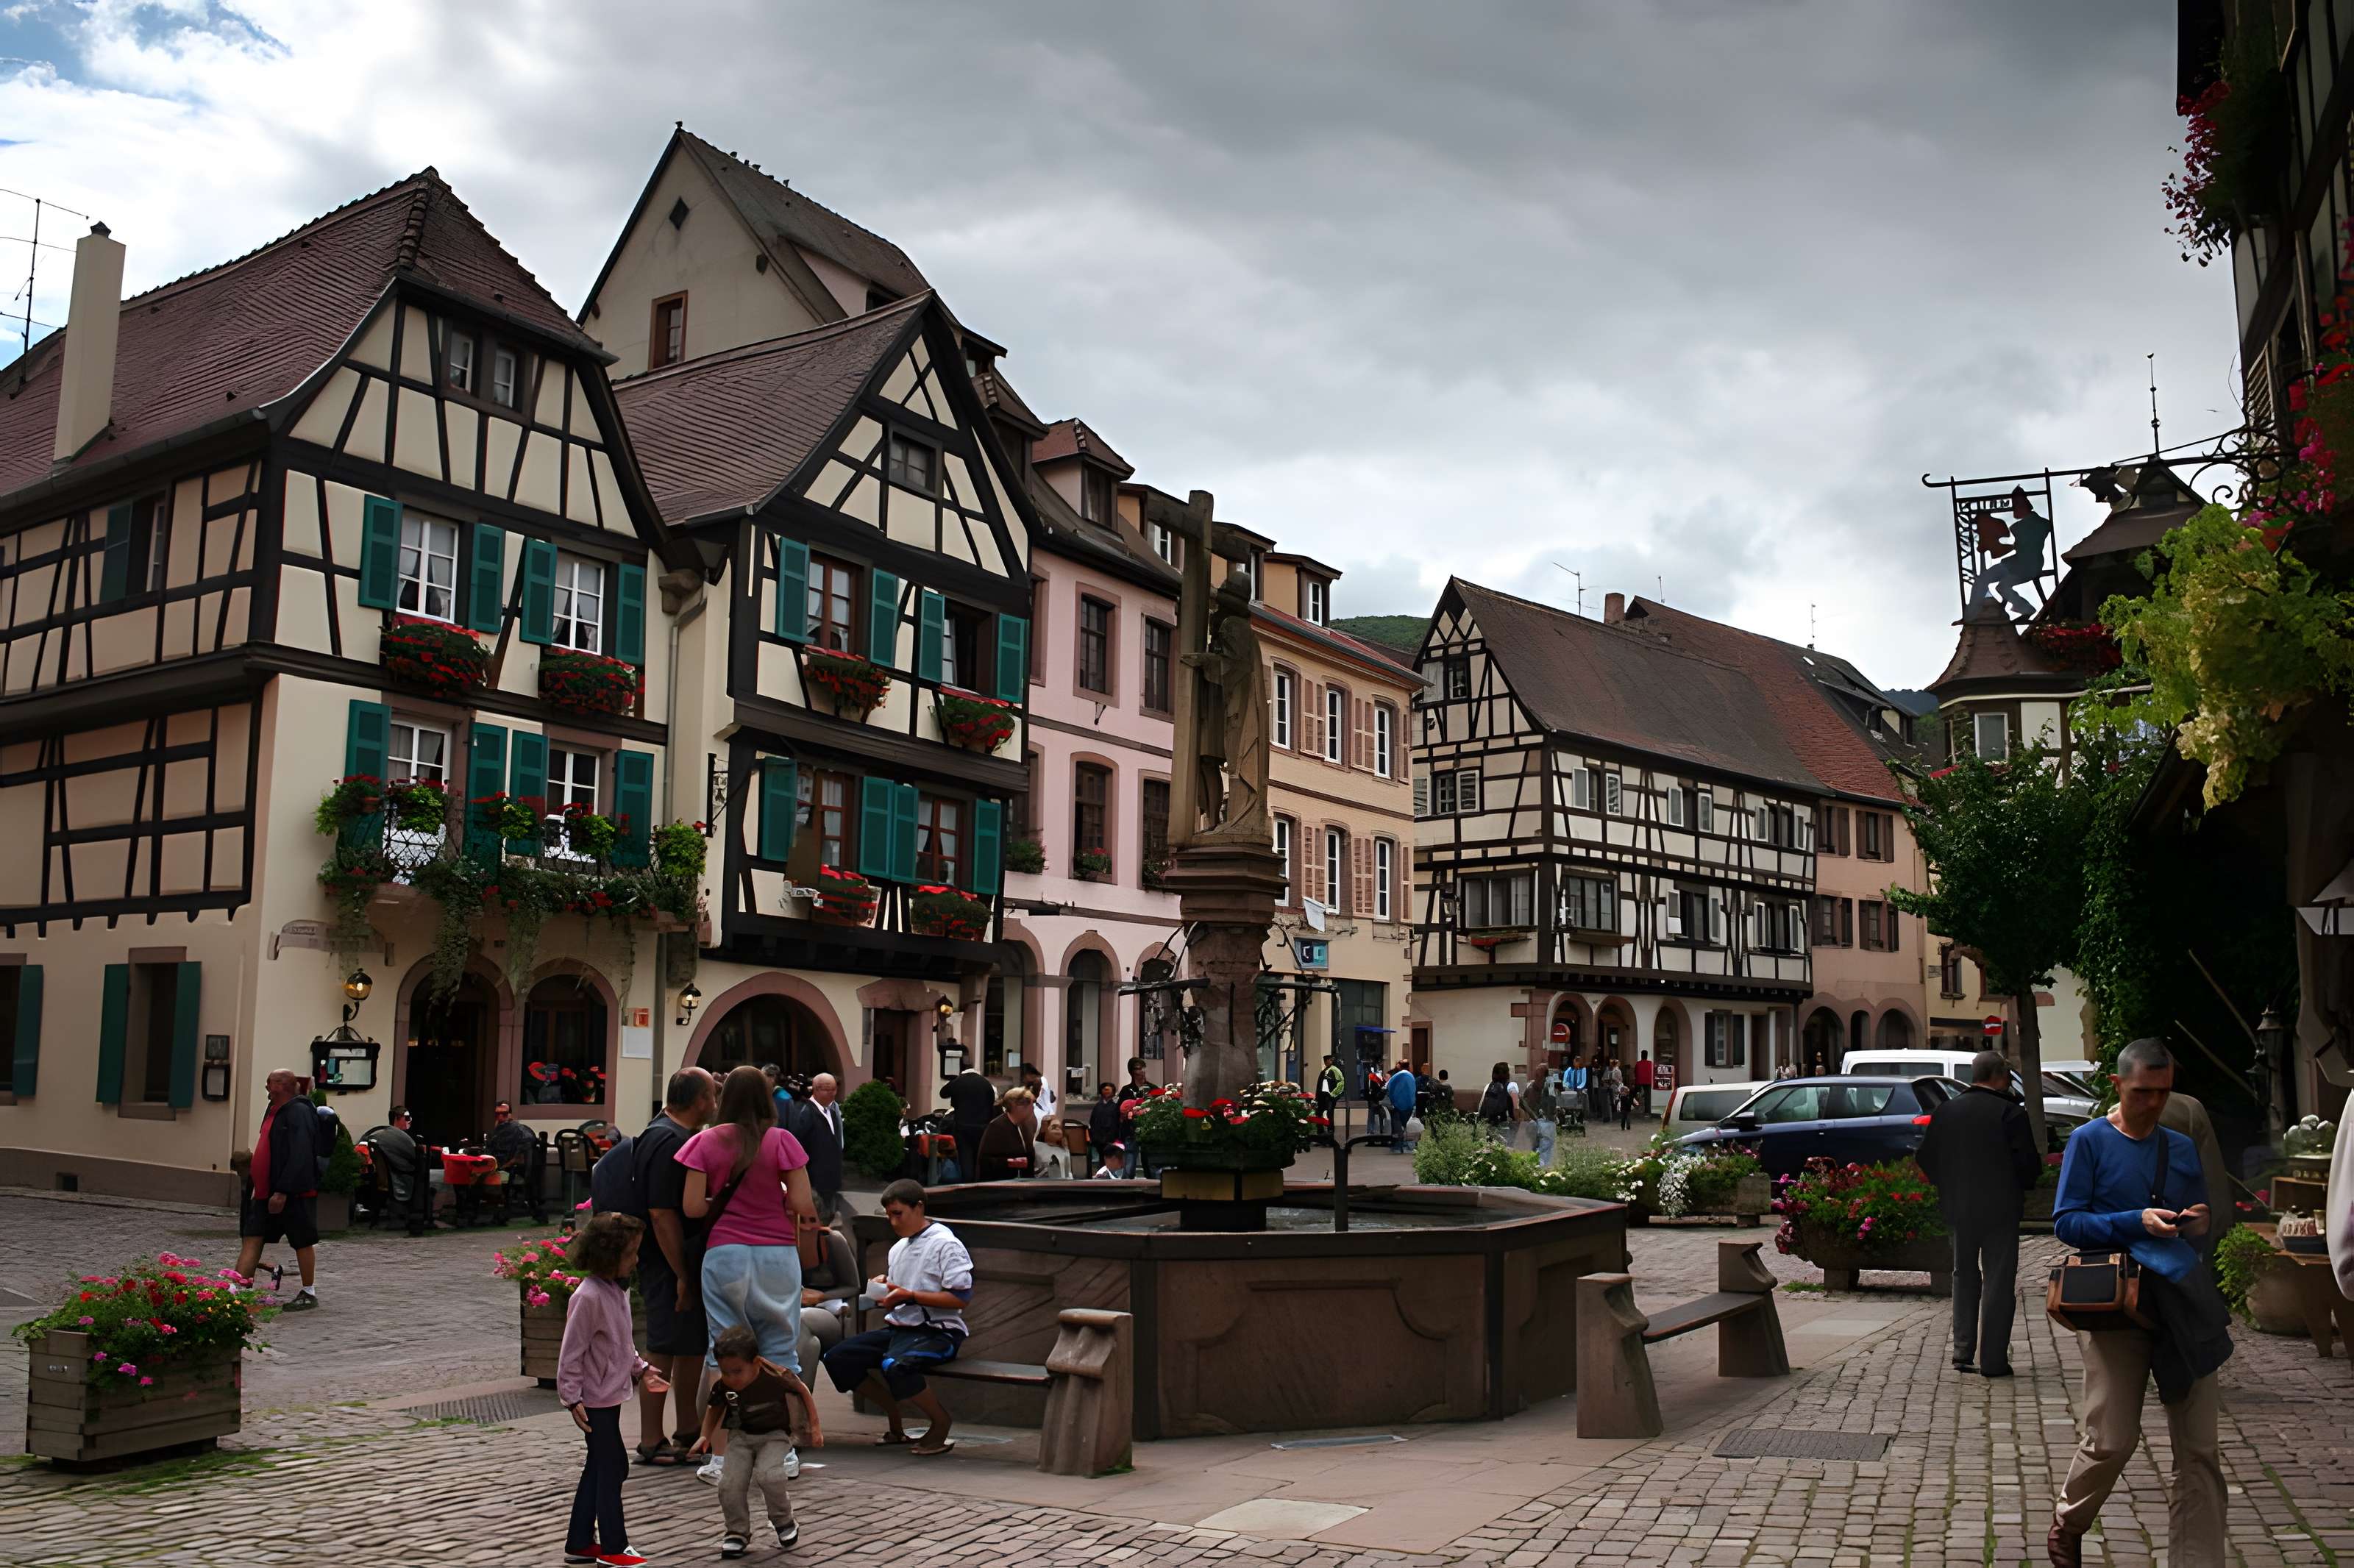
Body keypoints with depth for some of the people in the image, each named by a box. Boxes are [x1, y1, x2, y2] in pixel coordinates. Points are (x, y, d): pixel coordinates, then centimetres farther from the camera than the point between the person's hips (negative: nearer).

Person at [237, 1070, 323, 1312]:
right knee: (251, 1239, 4)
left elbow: (299, 1157, -24)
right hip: (267, 1192, 10)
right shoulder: (275, 1111, 14)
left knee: (303, 1242, 3)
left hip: (295, 1193, -10)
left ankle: (309, 1294, 14)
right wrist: (259, 1188, 21)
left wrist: (283, 1192, -26)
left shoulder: (299, 1113, -17)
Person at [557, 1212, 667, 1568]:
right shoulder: (588, 1297, -21)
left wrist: (640, 1369, 13)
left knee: (597, 1468, 15)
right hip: (595, 1400, -10)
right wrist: (572, 1398, -20)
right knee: (613, 1466, -3)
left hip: (611, 1395, 10)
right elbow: (571, 1352, -20)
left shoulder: (618, 1290, 7)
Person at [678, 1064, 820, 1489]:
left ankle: (722, 1457, 8)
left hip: (725, 1254, 0)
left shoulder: (706, 1142, -2)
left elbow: (692, 1208, -4)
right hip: (777, 1255, 0)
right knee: (779, 1351, 10)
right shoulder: (782, 1141, -5)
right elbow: (804, 1206, -6)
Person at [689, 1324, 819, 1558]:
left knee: (767, 1476, -27)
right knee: (729, 1485, -14)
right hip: (742, 1437, 3)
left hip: (775, 1435, -3)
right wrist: (706, 1436, -7)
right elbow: (714, 1408, 7)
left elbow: (802, 1391, -8)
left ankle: (785, 1524, -1)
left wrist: (814, 1427, -5)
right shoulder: (721, 1386, -18)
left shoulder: (775, 1377, -28)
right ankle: (738, 1532, 11)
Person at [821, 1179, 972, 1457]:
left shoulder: (945, 1245, -7)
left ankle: (941, 1424, -10)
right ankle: (895, 1425, 5)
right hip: (898, 1328, 9)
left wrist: (909, 1296, -18)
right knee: (837, 1358, -9)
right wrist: (883, 1287, 6)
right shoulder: (898, 1248, 19)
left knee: (894, 1366, -37)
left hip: (937, 1332, -8)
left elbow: (962, 1298, -16)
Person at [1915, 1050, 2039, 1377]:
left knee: (1964, 1277, 16)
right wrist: (2019, 1189, 6)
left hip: (1957, 1209, 5)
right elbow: (2029, 1162, -13)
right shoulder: (2010, 1113, -12)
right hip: (2000, 1209, -4)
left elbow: (1926, 1158, 5)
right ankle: (1993, 1359, 3)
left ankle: (1963, 1352, 14)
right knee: (1998, 1281, 3)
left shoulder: (1945, 1111, 3)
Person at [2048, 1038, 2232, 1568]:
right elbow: (2065, 1221, -8)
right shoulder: (2090, 1141, -2)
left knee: (2199, 1449, 1)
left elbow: (2199, 1217, 19)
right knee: (2112, 1440, -2)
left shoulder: (2182, 1148, 13)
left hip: (2183, 1304, 4)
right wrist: (2136, 1222, -21)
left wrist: (2199, 1223, -4)